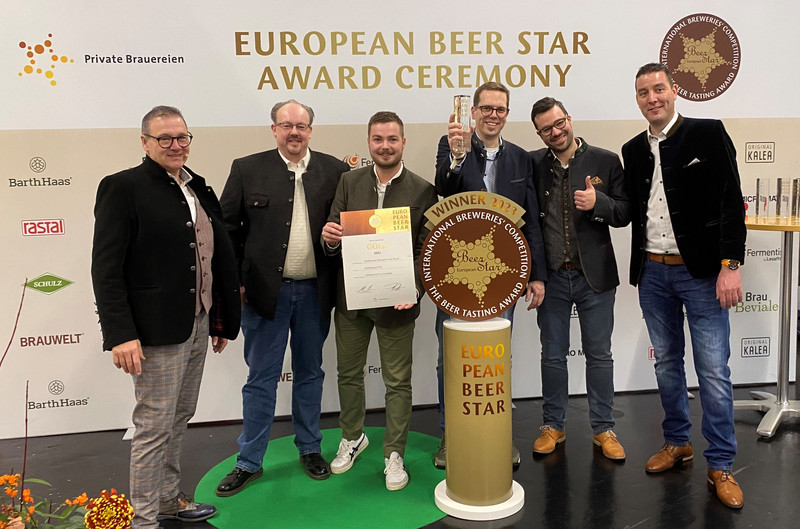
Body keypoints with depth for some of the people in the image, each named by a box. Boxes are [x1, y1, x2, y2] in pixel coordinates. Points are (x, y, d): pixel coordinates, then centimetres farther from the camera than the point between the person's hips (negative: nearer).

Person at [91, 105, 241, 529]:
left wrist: (222, 319, 15)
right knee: (154, 426, 2)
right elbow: (106, 268, -15)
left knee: (179, 419, 19)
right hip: (156, 331, -7)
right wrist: (121, 334, -21)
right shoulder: (123, 187, -10)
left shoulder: (199, 189, 11)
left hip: (197, 325, 7)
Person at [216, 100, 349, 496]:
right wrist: (235, 282, -5)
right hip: (265, 291, -1)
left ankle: (309, 448, 33)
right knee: (261, 378, 7)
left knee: (310, 373, 16)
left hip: (314, 292, 2)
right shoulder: (247, 169, -2)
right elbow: (227, 229, 0)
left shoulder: (333, 170, 2)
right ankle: (250, 462, 21)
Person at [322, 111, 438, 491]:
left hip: (396, 300, -3)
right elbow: (334, 237, 3)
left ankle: (394, 454, 25)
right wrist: (329, 237, -21)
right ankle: (353, 437, 40)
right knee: (349, 372, 17)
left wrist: (415, 289, -21)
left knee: (398, 381, 7)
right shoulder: (349, 182, 2)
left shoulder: (422, 190, -5)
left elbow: (427, 249, -6)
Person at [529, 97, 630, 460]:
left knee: (599, 355, 9)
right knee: (552, 355, 12)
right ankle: (553, 426, 27)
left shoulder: (606, 161, -1)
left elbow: (625, 214, -1)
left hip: (594, 275, -1)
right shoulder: (533, 164, 1)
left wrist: (598, 201, -20)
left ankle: (603, 429, 24)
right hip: (552, 277, 1)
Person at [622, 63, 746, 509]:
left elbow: (731, 201, -10)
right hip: (653, 274, 5)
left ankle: (721, 465, 11)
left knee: (714, 371, -2)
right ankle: (678, 443, 31)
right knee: (667, 363, 15)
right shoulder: (634, 150, 10)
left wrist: (730, 265, -16)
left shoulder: (708, 134, -5)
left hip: (701, 272, -5)